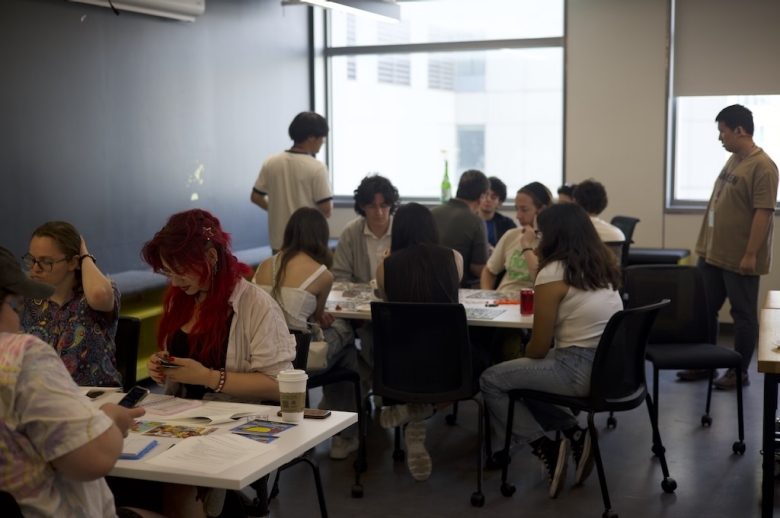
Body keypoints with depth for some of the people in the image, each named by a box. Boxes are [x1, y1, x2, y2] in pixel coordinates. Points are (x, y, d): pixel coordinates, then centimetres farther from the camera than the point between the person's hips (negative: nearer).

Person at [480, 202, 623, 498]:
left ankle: (546, 449, 1)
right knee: (520, 374, 24)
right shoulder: (603, 264, 10)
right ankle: (574, 434, 11)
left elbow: (540, 345, -10)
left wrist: (524, 360, 13)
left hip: (580, 370, -9)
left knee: (491, 381, 4)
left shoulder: (554, 272, -13)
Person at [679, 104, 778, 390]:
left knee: (743, 315, 4)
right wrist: (705, 244, 17)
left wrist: (750, 254, -22)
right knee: (705, 310, 14)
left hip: (739, 258, -9)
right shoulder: (733, 159, 11)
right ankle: (704, 365, 26)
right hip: (713, 253, 9)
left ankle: (739, 372, 15)